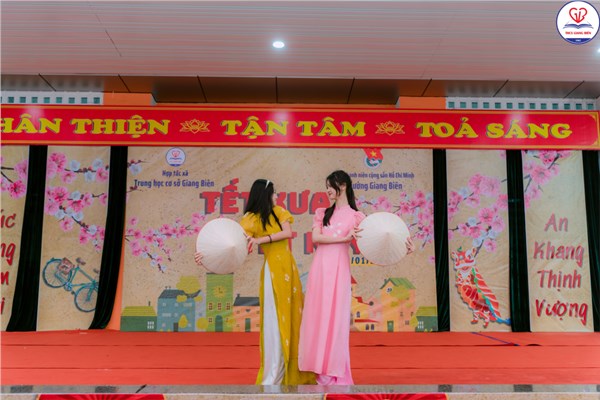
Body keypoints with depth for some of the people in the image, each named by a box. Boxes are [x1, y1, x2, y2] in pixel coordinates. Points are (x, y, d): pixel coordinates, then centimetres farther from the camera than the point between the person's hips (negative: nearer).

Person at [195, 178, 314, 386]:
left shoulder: (278, 211, 9)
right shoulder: (252, 218, -7)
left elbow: (288, 233, -5)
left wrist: (261, 240, -18)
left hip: (289, 267, 6)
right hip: (273, 270, -6)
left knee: (292, 317, 11)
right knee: (275, 320, -3)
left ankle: (294, 371, 23)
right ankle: (273, 374, 8)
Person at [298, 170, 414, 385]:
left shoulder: (356, 216, 3)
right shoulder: (321, 213, 13)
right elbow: (315, 238, -3)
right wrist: (344, 238, -14)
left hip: (338, 269, -3)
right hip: (319, 267, 4)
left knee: (335, 317, -1)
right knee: (317, 316, 5)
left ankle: (333, 372, 9)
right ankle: (318, 367, 15)